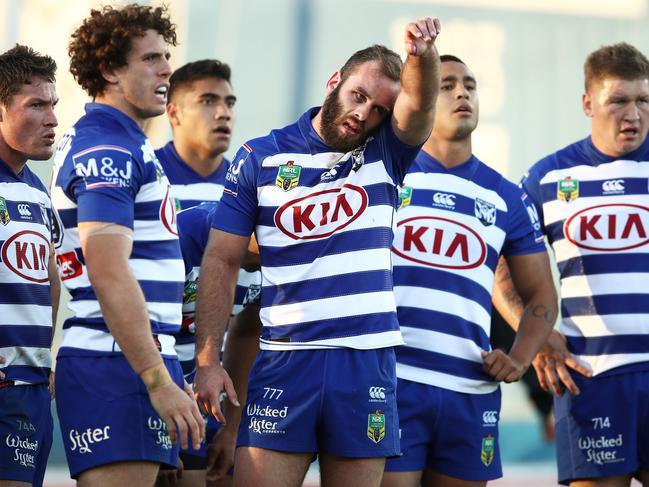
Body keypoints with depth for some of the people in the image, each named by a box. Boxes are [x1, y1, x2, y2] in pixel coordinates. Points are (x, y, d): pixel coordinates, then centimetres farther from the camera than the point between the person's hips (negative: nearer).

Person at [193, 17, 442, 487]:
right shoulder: (261, 157, 4)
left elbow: (419, 101, -13)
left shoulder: (384, 154, 7)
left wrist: (423, 53, -37)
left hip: (368, 361, 1)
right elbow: (221, 261, 4)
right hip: (285, 359, -1)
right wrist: (208, 360, -3)